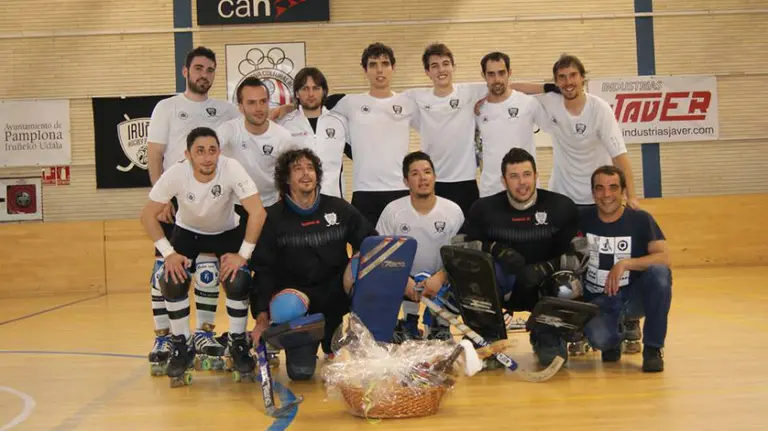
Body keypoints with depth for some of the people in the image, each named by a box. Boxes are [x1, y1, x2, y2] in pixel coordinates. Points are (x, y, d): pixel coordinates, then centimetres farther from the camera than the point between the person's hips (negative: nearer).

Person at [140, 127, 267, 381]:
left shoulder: (231, 169, -32)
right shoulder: (176, 174, -27)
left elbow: (258, 212, -32)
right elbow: (148, 215, -18)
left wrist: (243, 255, -33)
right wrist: (168, 253, -26)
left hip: (227, 232, -1)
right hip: (187, 232, 1)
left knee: (238, 282, -24)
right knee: (172, 281, -22)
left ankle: (238, 343, 2)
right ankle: (182, 347, 1)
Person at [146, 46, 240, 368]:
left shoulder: (225, 110, 11)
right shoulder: (167, 107, 3)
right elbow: (154, 157, -2)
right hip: (174, 199, -2)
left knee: (209, 267, 5)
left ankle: (204, 333, 16)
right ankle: (163, 337, 7)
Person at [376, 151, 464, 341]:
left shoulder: (453, 211, -8)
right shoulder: (392, 211, -9)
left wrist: (440, 277, -23)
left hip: (441, 278, 0)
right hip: (405, 277, 0)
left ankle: (440, 325, 8)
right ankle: (409, 324, 6)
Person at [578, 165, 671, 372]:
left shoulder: (640, 219, -7)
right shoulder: (583, 220, -4)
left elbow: (664, 258, -19)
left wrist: (624, 264, -30)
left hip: (635, 295, 0)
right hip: (598, 300, 0)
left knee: (659, 273, -31)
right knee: (598, 338, -32)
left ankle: (652, 349, -15)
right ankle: (612, 342, 11)